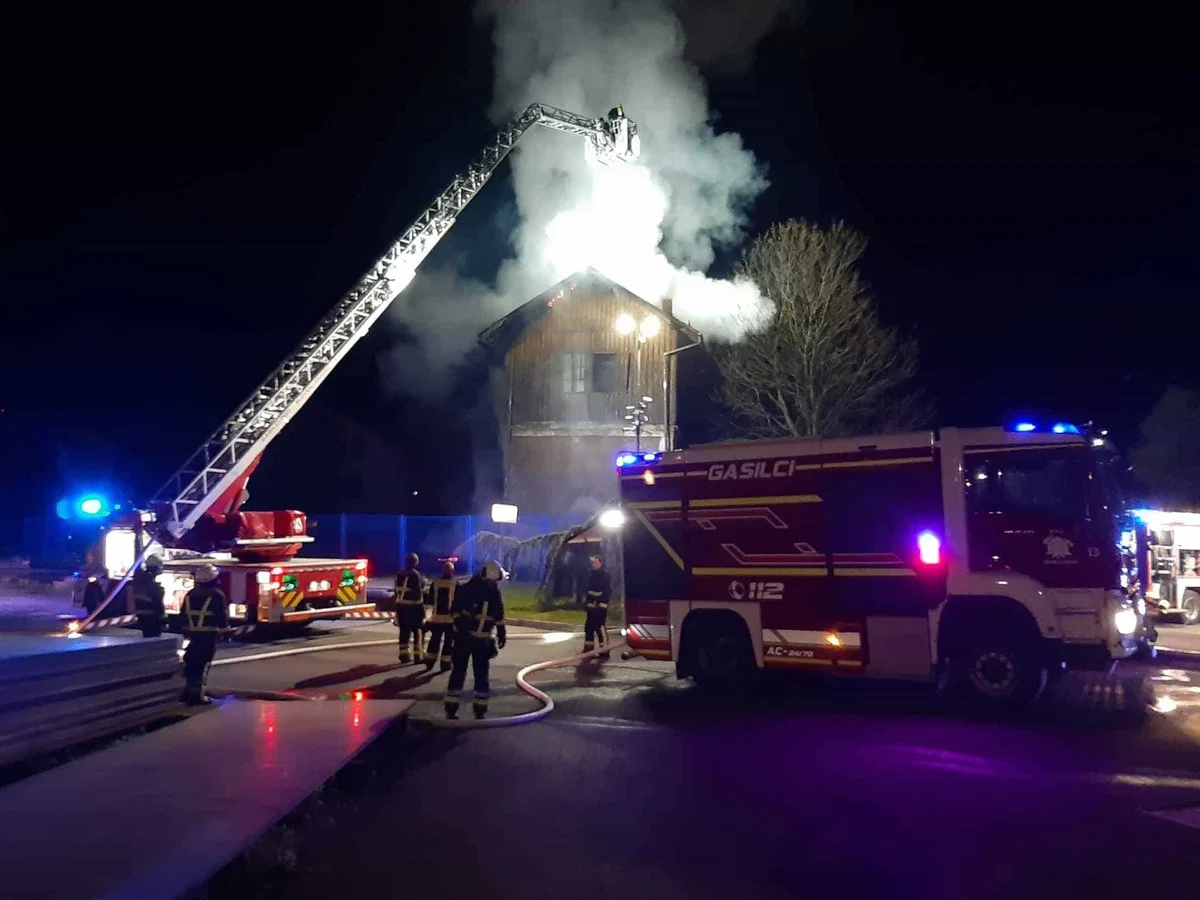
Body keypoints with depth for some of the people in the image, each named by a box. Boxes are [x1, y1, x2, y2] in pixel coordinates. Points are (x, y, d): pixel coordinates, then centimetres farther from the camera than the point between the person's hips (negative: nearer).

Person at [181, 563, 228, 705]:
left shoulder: (190, 594, 10)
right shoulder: (217, 595, -10)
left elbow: (184, 615, 13)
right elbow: (222, 616, -10)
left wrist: (186, 631, 21)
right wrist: (225, 629, 5)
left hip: (192, 634, 6)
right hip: (208, 635, -6)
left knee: (191, 661, 15)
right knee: (203, 664, -4)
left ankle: (189, 690, 22)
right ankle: (196, 694, -5)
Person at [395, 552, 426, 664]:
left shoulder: (400, 575, 11)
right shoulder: (415, 575, -11)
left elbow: (397, 592, 13)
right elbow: (419, 592, -15)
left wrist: (398, 605, 18)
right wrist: (422, 608, -11)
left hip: (401, 606, 6)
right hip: (414, 607, -6)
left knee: (404, 631, 9)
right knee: (417, 630, 2)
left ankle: (404, 654, 10)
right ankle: (418, 654, 3)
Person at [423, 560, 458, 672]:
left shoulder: (435, 583, 1)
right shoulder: (456, 584, -9)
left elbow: (430, 600, 6)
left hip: (437, 616, 3)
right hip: (450, 617, -3)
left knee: (434, 640, 13)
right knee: (449, 641, 6)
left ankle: (429, 662, 15)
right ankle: (445, 663, 5)